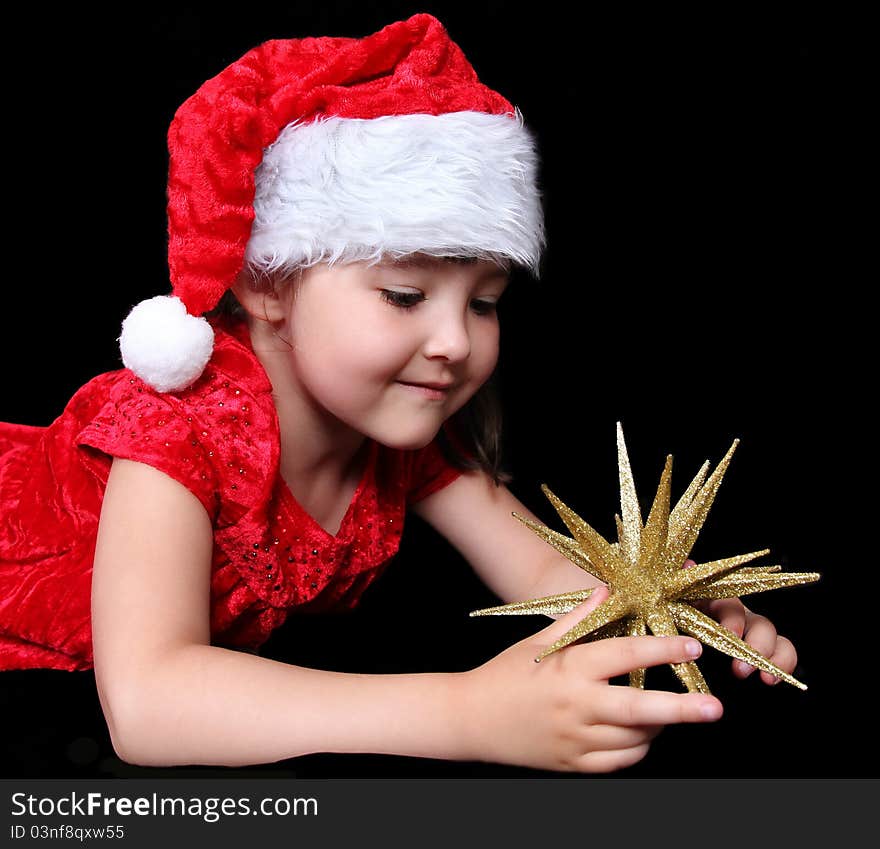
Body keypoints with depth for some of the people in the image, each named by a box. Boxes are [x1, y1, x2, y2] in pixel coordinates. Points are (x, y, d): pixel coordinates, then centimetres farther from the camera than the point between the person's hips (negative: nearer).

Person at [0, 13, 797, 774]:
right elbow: (144, 703, -46)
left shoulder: (405, 431, -13)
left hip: (237, 670, 6)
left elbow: (542, 566, -14)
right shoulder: (180, 429, -33)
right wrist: (471, 712, -54)